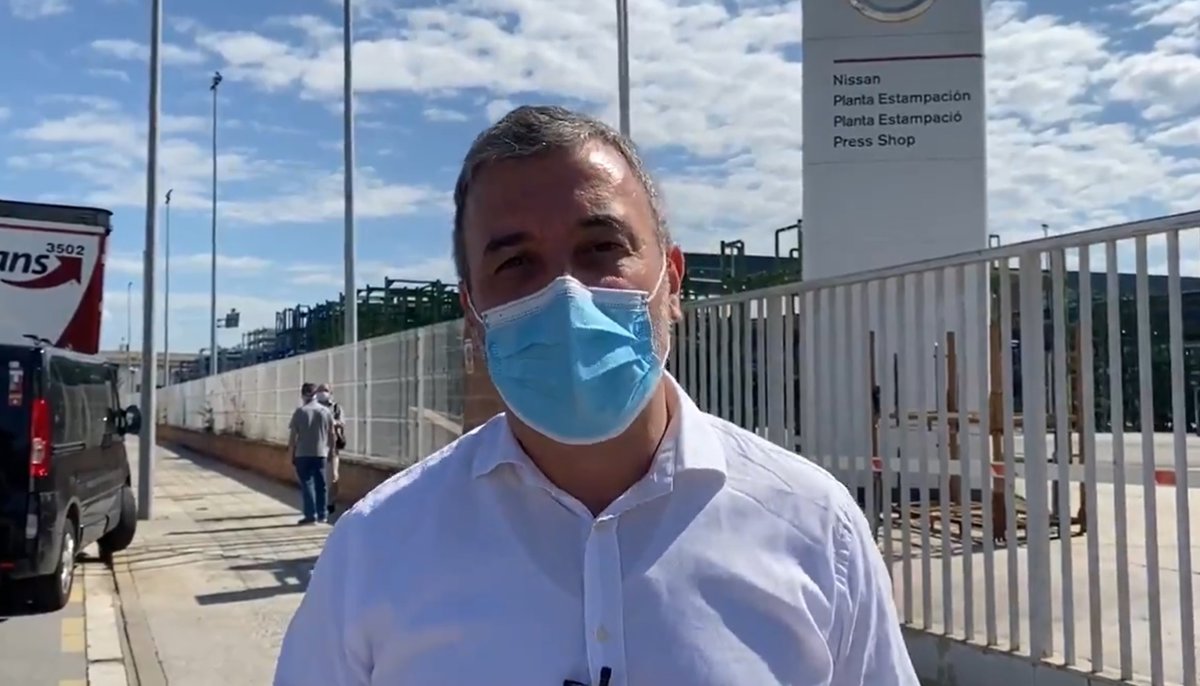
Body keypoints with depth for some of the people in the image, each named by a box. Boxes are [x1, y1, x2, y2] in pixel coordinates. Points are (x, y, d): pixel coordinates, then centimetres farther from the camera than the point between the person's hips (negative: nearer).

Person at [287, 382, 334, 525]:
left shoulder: (300, 411, -8)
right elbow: (332, 434, 7)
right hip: (321, 454, 4)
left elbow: (293, 436, -7)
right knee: (320, 484, 11)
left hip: (303, 454, -3)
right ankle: (321, 515, 15)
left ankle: (311, 516, -2)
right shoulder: (326, 411, 3)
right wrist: (329, 450, 20)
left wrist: (291, 454, 3)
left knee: (307, 484, 1)